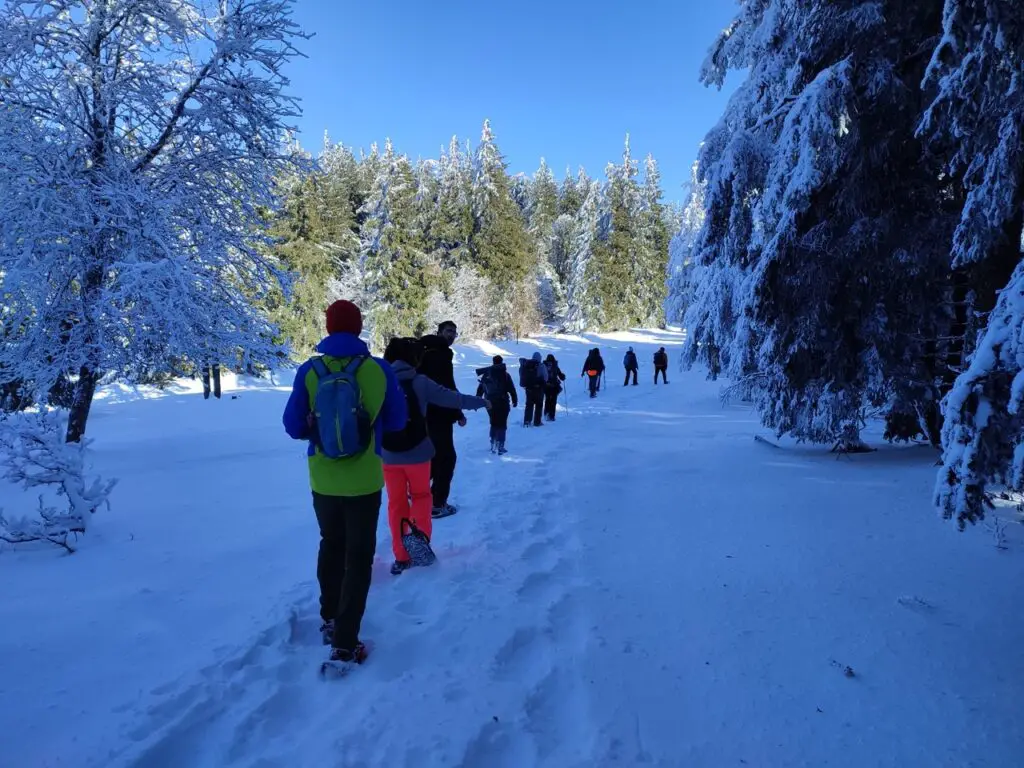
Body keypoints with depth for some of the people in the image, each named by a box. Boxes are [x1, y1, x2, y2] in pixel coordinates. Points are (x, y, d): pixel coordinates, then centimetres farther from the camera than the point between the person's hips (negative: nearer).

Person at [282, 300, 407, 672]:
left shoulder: (309, 372, -10)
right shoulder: (379, 370, -12)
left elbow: (294, 427, -4)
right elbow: (397, 422, -2)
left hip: (323, 481, 2)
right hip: (364, 481, -2)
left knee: (331, 547, 24)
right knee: (359, 557, 8)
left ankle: (330, 620, 38)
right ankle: (344, 645, 5)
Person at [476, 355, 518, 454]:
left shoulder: (485, 374, 5)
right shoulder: (504, 374, -7)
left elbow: (480, 390, 9)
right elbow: (512, 389, -7)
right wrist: (515, 401, 4)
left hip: (490, 403, 4)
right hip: (502, 403, -4)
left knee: (494, 424, 18)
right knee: (502, 425, 2)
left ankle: (493, 446, 20)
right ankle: (500, 447, -3)